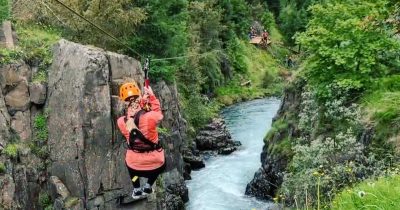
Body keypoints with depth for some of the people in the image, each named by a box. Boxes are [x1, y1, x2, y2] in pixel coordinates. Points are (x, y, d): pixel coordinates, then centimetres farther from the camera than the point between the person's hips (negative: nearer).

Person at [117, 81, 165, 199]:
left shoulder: (121, 122, -16)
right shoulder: (150, 116, -25)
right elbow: (158, 113, 0)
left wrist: (142, 101, 6)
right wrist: (151, 96, 8)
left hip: (135, 166, 1)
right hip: (155, 164, -1)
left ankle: (136, 190, 36)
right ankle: (148, 186, 31)